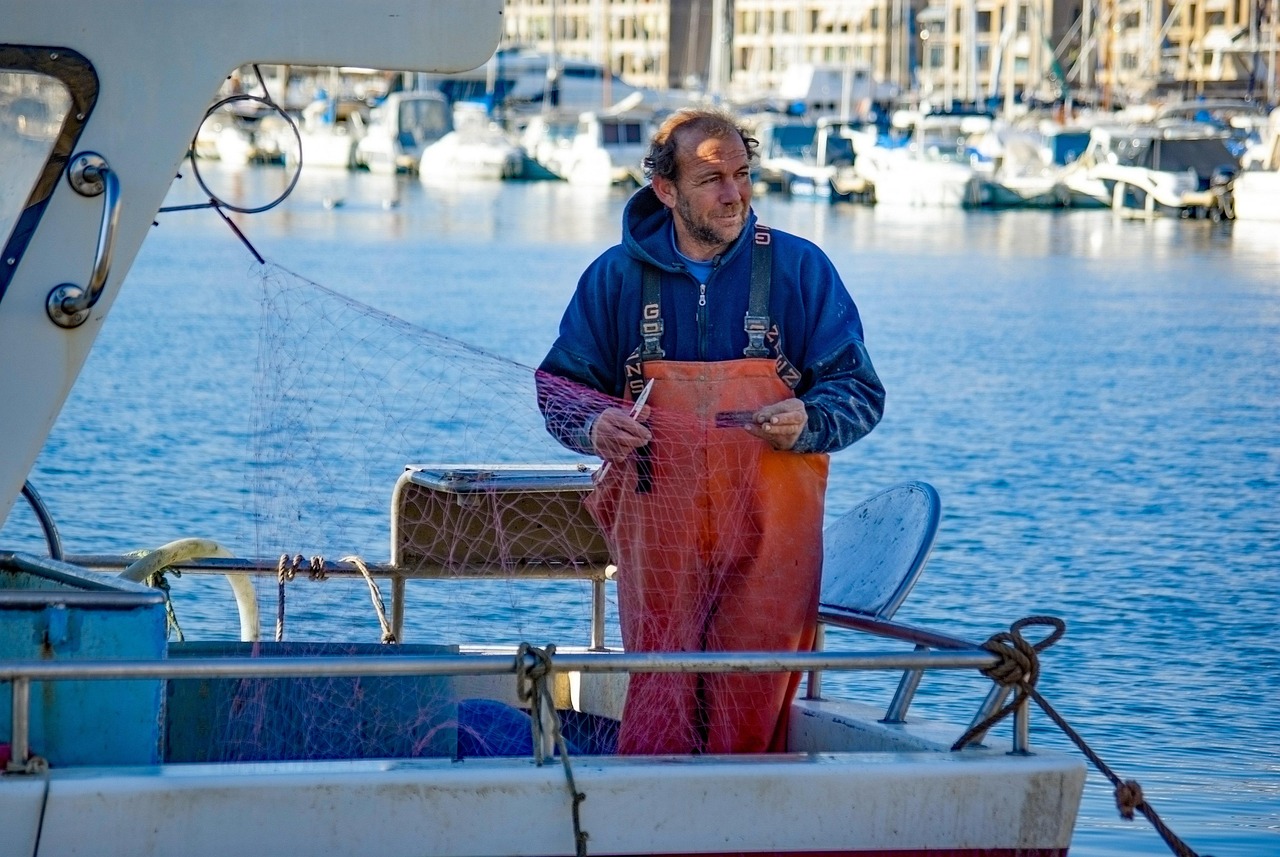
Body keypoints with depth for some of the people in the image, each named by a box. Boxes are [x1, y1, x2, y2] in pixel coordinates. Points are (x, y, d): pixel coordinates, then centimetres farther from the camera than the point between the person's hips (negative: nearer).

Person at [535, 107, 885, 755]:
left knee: (754, 703, -2)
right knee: (657, 700, -4)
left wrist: (808, 422, -18)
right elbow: (561, 382, 15)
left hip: (770, 537, -1)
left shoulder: (799, 268, 4)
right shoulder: (617, 275, 8)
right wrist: (592, 424, -8)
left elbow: (859, 390, 4)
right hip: (658, 528, 1)